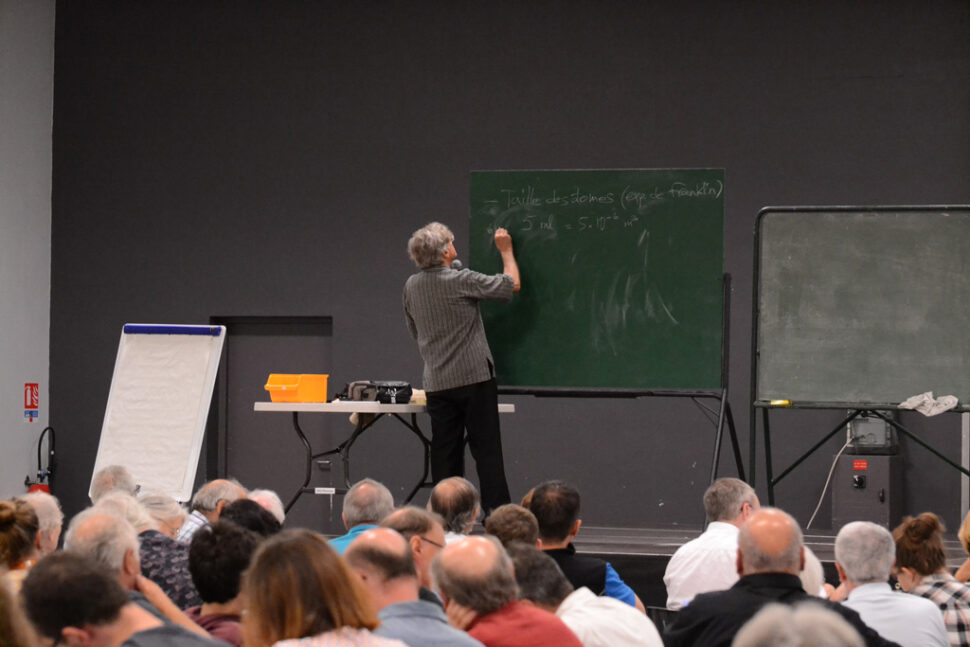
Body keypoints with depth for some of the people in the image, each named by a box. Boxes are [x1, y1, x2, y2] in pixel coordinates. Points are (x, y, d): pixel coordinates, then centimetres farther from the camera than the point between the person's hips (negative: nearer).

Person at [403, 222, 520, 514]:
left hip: (436, 383, 5)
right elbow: (512, 284, -3)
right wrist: (506, 250, 12)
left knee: (445, 454, 7)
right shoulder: (461, 281, -13)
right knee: (486, 450, -2)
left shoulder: (412, 286, 5)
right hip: (473, 376, -5)